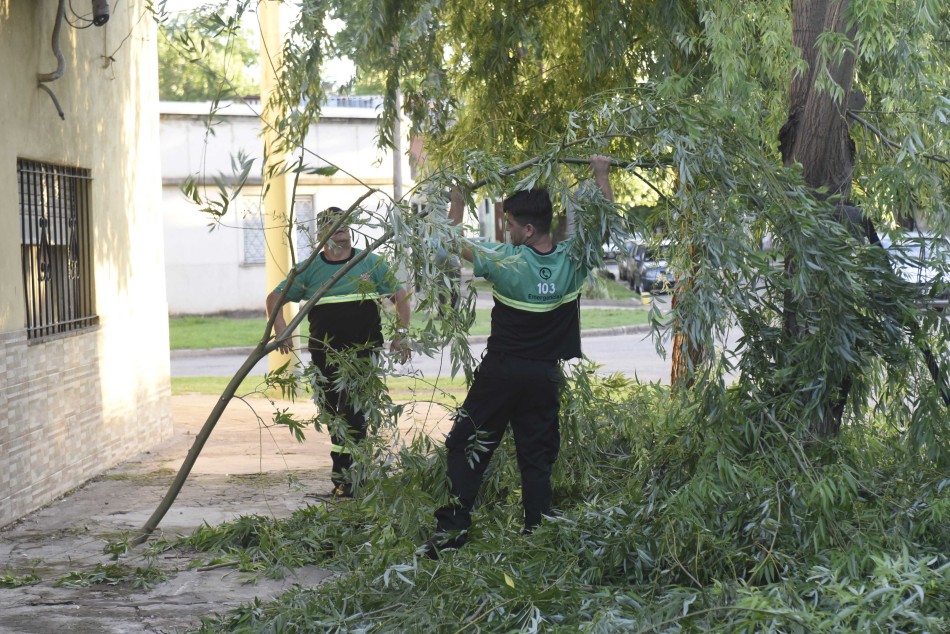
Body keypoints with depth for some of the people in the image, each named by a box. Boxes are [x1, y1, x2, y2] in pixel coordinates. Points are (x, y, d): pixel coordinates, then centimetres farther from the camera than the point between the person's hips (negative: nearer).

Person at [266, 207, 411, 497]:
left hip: (365, 352, -2)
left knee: (354, 413, -9)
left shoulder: (371, 263, 5)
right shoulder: (309, 269, 7)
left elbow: (400, 295, 8)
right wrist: (281, 331, -7)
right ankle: (347, 475, 24)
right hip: (326, 353, 3)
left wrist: (401, 334, -1)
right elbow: (275, 298, 9)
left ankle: (344, 477, -6)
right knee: (334, 413, 10)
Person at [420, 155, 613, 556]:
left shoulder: (506, 261, -16)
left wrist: (457, 200, 9)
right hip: (545, 376, 3)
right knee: (538, 457, 10)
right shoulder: (573, 260, -7)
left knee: (467, 448, 6)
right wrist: (602, 176, 19)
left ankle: (452, 528, 1)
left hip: (500, 372, -3)